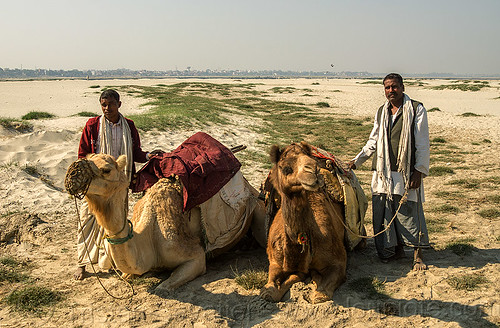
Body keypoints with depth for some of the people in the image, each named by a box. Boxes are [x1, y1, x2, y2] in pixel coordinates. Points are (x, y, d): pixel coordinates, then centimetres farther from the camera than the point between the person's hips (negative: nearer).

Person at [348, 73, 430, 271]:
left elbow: (423, 144, -4)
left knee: (409, 213, -2)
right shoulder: (381, 112, 14)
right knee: (384, 213, 6)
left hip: (407, 172, -5)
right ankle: (397, 249, 23)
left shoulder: (416, 110, -1)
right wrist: (357, 160, 15)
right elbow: (373, 141, 22)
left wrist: (419, 171, -10)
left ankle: (418, 254, 14)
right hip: (383, 173, 5)